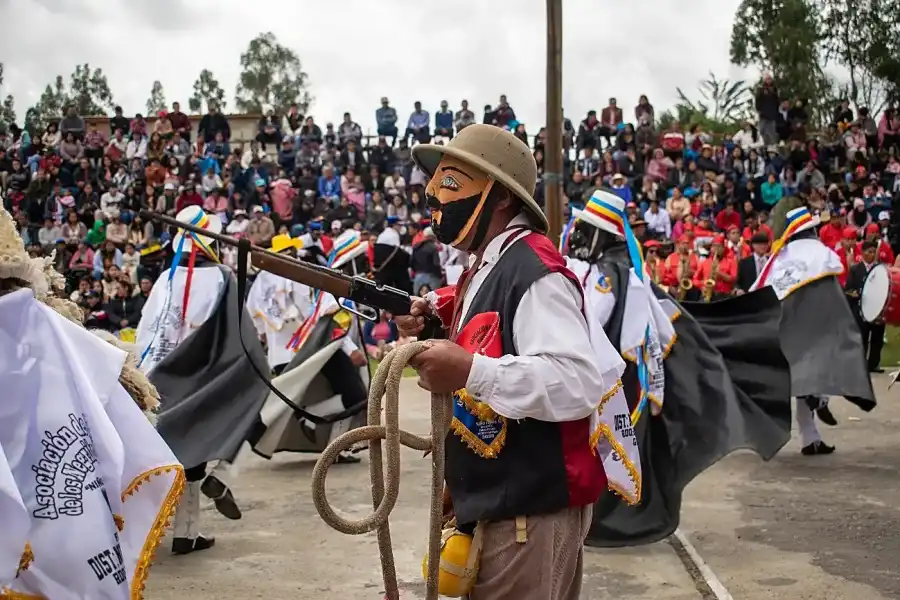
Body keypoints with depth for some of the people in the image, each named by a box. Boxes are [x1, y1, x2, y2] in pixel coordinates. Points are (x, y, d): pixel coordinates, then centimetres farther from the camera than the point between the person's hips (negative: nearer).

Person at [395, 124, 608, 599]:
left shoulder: (535, 272, -19)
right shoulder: (486, 267, 12)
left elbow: (579, 384, -29)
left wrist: (472, 372, -37)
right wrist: (436, 326, 6)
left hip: (531, 512, -10)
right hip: (491, 505, 10)